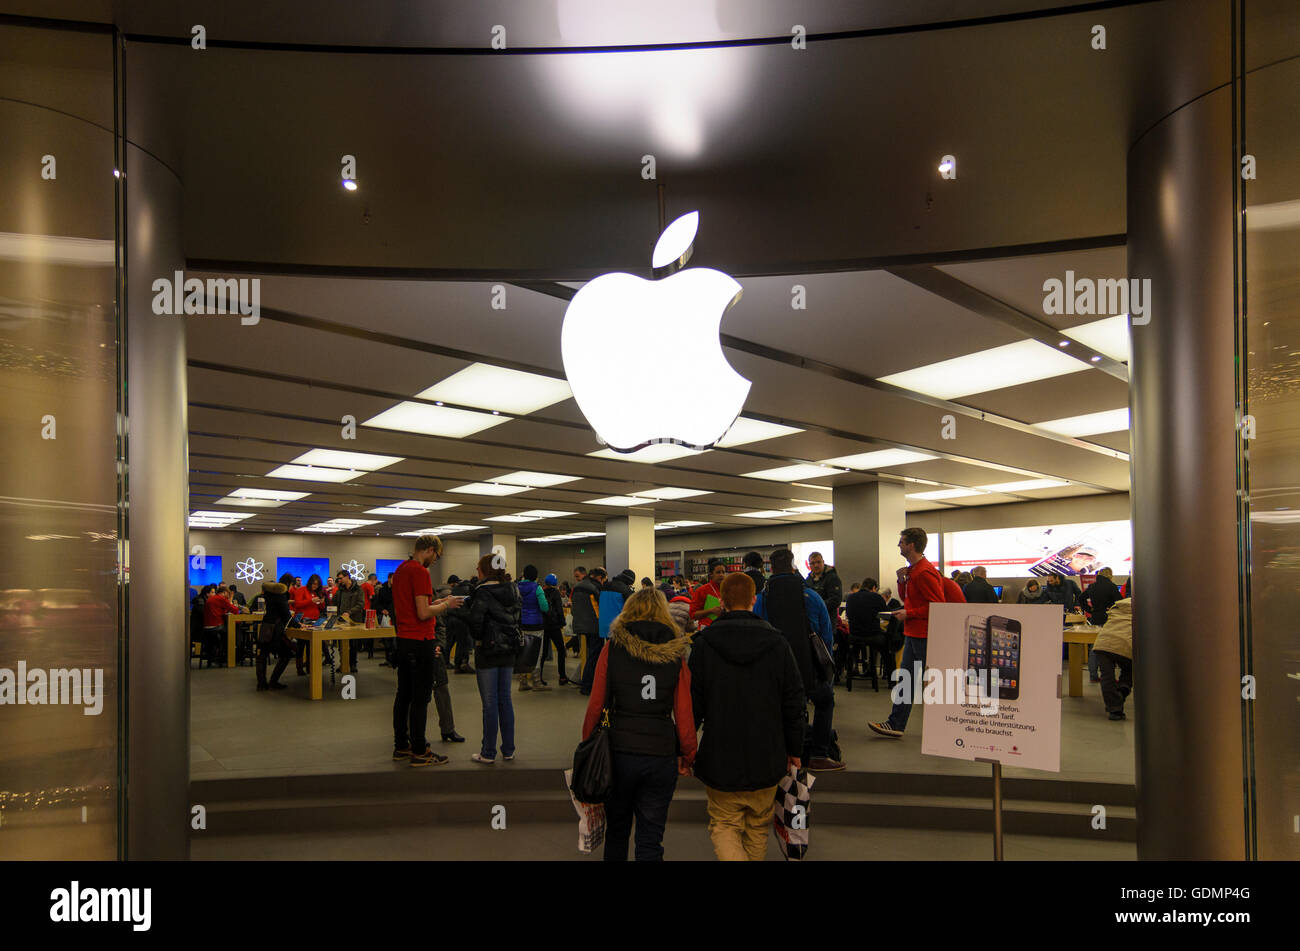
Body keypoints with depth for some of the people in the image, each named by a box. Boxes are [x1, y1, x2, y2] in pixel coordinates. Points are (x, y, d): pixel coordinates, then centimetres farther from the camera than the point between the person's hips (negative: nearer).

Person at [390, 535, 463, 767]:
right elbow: (423, 613, -21)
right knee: (420, 698, -3)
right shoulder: (420, 572, -16)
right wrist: (446, 604, -6)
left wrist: (438, 602, 15)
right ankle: (419, 752, 2)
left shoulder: (400, 569, 13)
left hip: (402, 641, 9)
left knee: (404, 695, 14)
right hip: (420, 642, -9)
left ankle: (401, 746, 22)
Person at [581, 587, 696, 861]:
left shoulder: (613, 650, -3)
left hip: (618, 752, 0)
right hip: (661, 754, 0)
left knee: (616, 830, 21)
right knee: (651, 840, 11)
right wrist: (687, 756, 10)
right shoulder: (675, 655, -2)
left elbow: (595, 705, -3)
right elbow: (684, 714, -2)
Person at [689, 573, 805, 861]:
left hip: (719, 759, -2)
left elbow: (692, 703, -6)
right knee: (759, 826, 21)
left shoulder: (703, 643, -10)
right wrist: (794, 750, 12)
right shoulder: (777, 643, -5)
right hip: (767, 760, 2)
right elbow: (794, 703, 1)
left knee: (724, 825, 9)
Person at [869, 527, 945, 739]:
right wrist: (902, 581, 2)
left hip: (924, 636, -10)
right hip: (912, 634, 10)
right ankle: (895, 724, 16)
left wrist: (908, 614, -17)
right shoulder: (912, 569, 13)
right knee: (906, 679, 11)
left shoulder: (925, 572, -19)